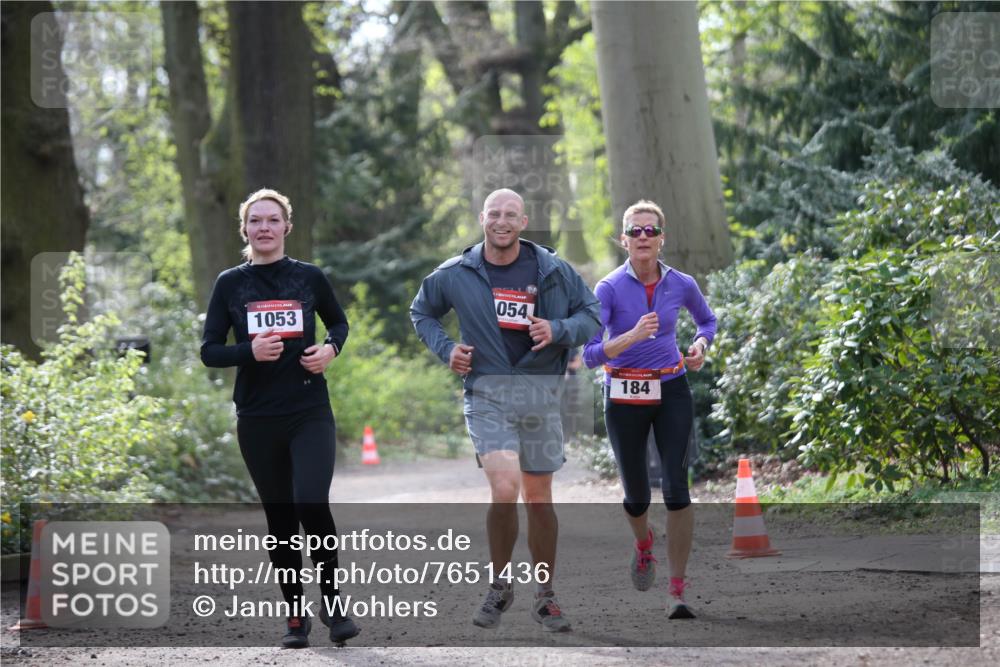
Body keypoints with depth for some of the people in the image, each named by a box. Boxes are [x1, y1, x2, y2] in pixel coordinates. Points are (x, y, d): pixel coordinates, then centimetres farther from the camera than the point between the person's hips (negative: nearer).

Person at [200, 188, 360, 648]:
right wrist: (250, 352, -16)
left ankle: (331, 598, 0)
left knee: (312, 503, -19)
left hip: (310, 413, -1)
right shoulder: (230, 284, 3)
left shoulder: (309, 277, 3)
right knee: (279, 518, 7)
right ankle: (295, 615, 18)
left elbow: (338, 322, 19)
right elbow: (209, 351, 2)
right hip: (258, 419, 1)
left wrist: (331, 348, -3)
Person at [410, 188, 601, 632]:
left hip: (540, 393, 2)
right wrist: (444, 348, 2)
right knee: (504, 489, -19)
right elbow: (421, 312, 19)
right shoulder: (455, 275, 2)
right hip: (487, 395, -1)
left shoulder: (552, 271, 1)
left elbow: (592, 314, 9)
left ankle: (545, 596, 23)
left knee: (538, 497, 10)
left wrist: (558, 330, -11)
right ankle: (499, 586, 2)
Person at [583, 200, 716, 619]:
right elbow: (590, 356, -17)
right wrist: (633, 336, -31)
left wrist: (701, 345, -2)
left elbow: (707, 320, 19)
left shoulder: (681, 284, -3)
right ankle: (643, 546, 46)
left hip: (671, 393, 1)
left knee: (676, 487, -14)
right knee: (637, 495, 9)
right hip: (624, 398, -1)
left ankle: (677, 593, -11)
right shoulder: (609, 288, -12)